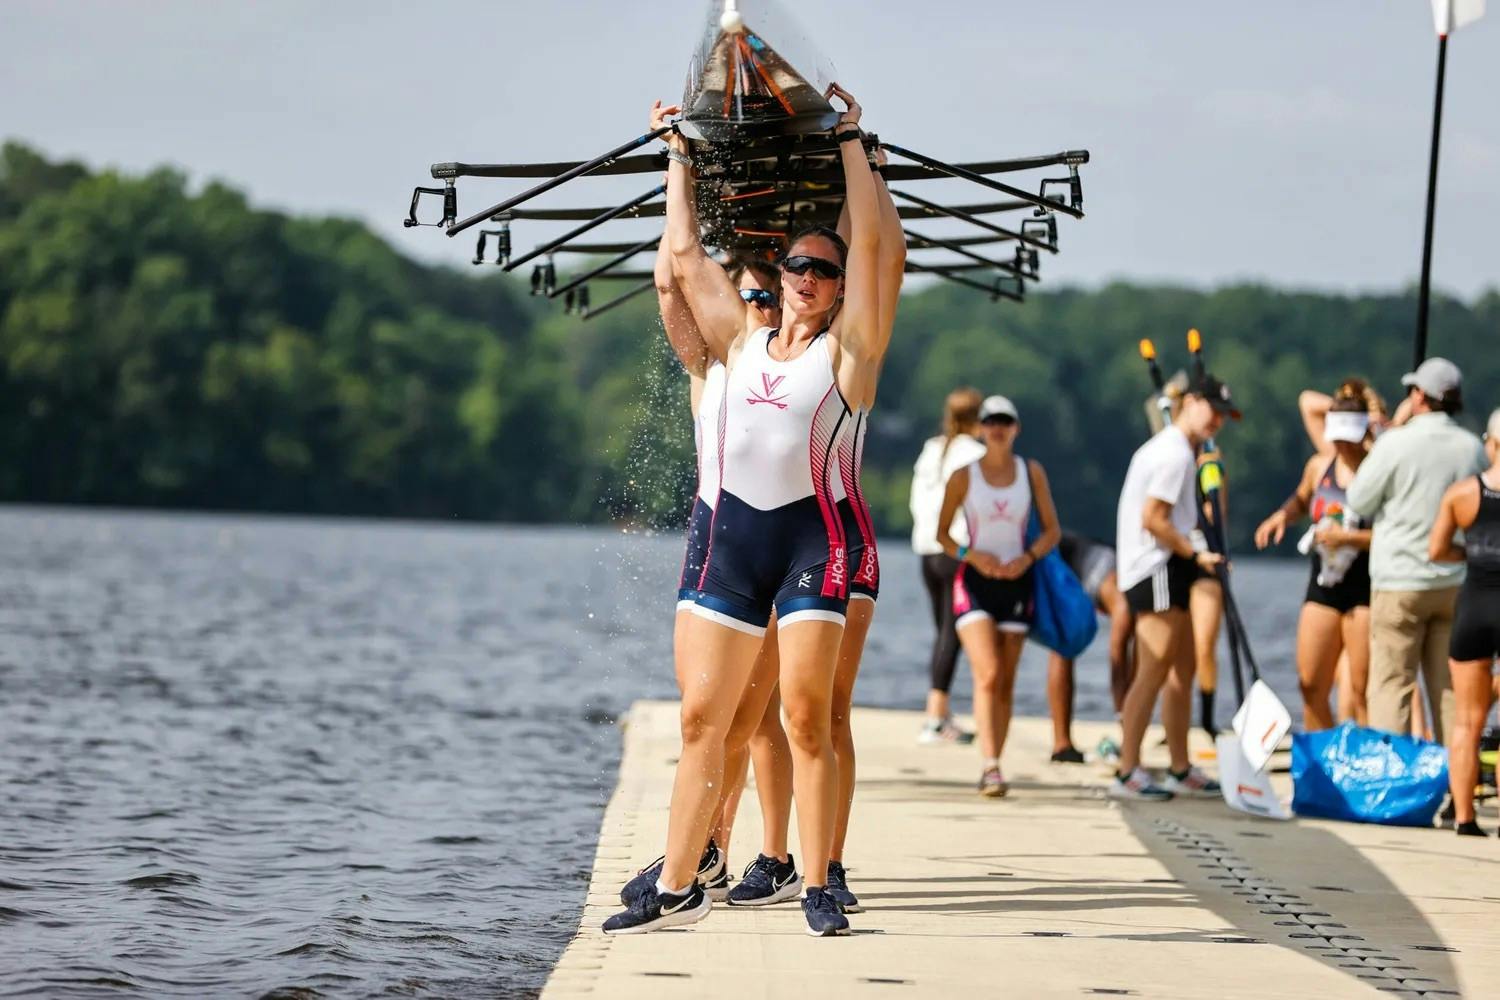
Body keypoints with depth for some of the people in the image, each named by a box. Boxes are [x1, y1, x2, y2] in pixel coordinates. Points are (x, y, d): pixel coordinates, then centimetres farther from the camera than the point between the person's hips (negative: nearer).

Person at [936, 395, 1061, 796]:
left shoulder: (1031, 472, 6)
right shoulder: (963, 476, 1)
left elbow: (1052, 530, 9)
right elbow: (942, 533, 5)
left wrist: (1028, 557, -10)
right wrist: (971, 555, -13)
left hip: (1016, 581, 3)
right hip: (975, 581, -3)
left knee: (1006, 682, 5)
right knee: (988, 675, -18)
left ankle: (992, 769, 13)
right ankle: (990, 766, -24)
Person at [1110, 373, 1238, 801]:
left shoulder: (1167, 447, 19)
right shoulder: (1175, 453, -14)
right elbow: (1153, 519, -20)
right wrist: (1195, 555, -14)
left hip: (1166, 571, 11)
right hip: (1158, 569, -11)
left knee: (1182, 670, 14)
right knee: (1153, 673, -12)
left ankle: (1181, 770, 19)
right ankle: (1127, 773, -12)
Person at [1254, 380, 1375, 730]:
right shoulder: (1319, 466, 9)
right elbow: (1302, 500, 30)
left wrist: (1349, 537, -23)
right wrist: (1282, 516, 11)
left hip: (1365, 591, -6)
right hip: (1323, 585, 6)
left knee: (1363, 689, -5)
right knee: (1311, 686, 6)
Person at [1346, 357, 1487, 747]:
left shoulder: (1396, 444, -14)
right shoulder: (1472, 447, 0)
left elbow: (1358, 500, -5)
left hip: (1400, 582, -4)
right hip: (1456, 582, 4)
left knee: (1390, 684, 0)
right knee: (1450, 688, 10)